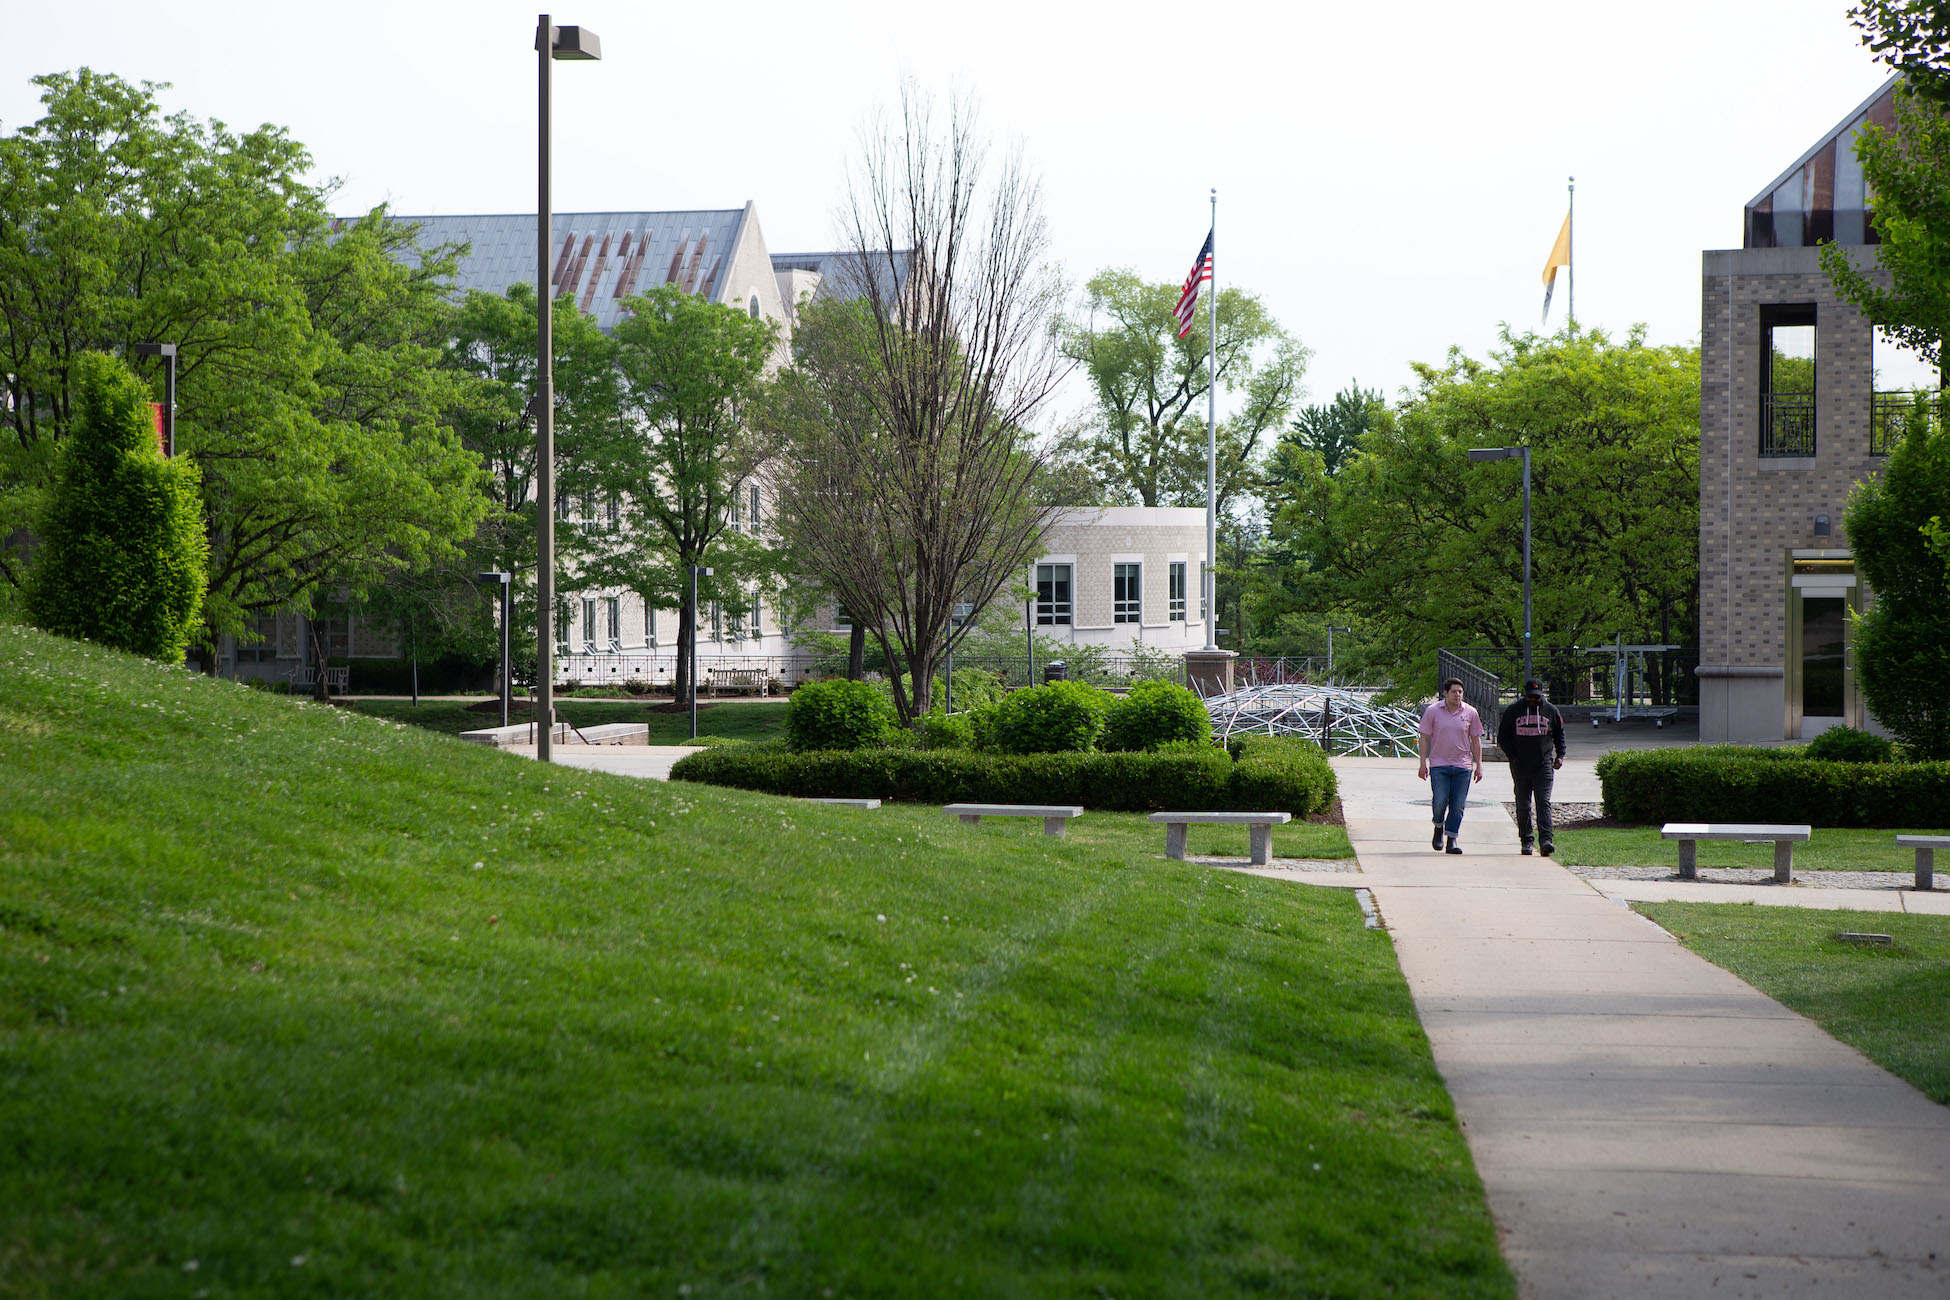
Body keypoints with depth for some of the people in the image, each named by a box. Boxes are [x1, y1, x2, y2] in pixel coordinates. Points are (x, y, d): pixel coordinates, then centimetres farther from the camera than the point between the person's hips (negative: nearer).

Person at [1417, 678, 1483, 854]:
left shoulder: (1470, 713, 5)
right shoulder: (1432, 711, 0)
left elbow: (1476, 740, 11)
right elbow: (1424, 738, 3)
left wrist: (1479, 766, 6)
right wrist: (1423, 764, -2)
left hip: (1462, 766, 2)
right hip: (1439, 765, -2)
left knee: (1458, 805, -3)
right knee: (1440, 801, -11)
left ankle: (1451, 840, 3)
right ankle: (1438, 828, 17)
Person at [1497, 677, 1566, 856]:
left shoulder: (1551, 710, 7)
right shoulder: (1513, 711, 3)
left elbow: (1559, 734, 19)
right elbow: (1502, 736, 8)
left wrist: (1559, 755, 6)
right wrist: (1512, 756, -5)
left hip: (1544, 766, -1)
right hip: (1520, 767, 1)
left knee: (1543, 803, -11)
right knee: (1523, 806, 5)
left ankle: (1545, 840, -20)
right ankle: (1526, 841, 14)